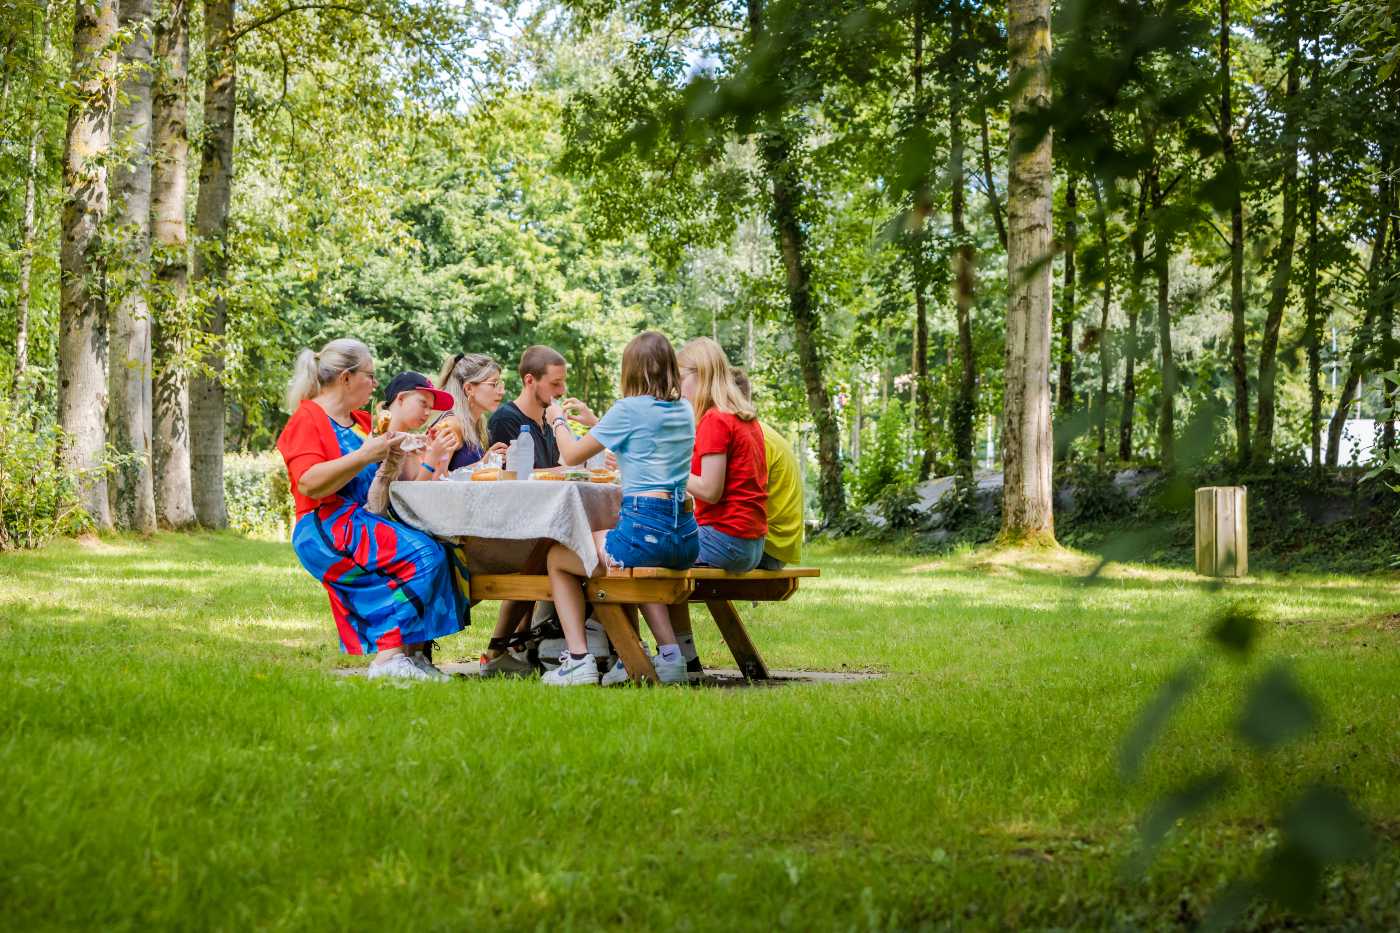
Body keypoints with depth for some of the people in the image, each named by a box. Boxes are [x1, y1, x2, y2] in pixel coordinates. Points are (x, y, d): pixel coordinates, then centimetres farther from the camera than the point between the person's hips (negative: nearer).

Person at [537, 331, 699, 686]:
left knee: (557, 557, 16)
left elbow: (571, 455, 1)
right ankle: (669, 654, 25)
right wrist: (593, 421, 38)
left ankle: (578, 659, 4)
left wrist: (559, 422, 20)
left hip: (644, 530, -7)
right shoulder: (684, 410, 12)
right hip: (685, 537, 7)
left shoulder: (630, 409, -8)